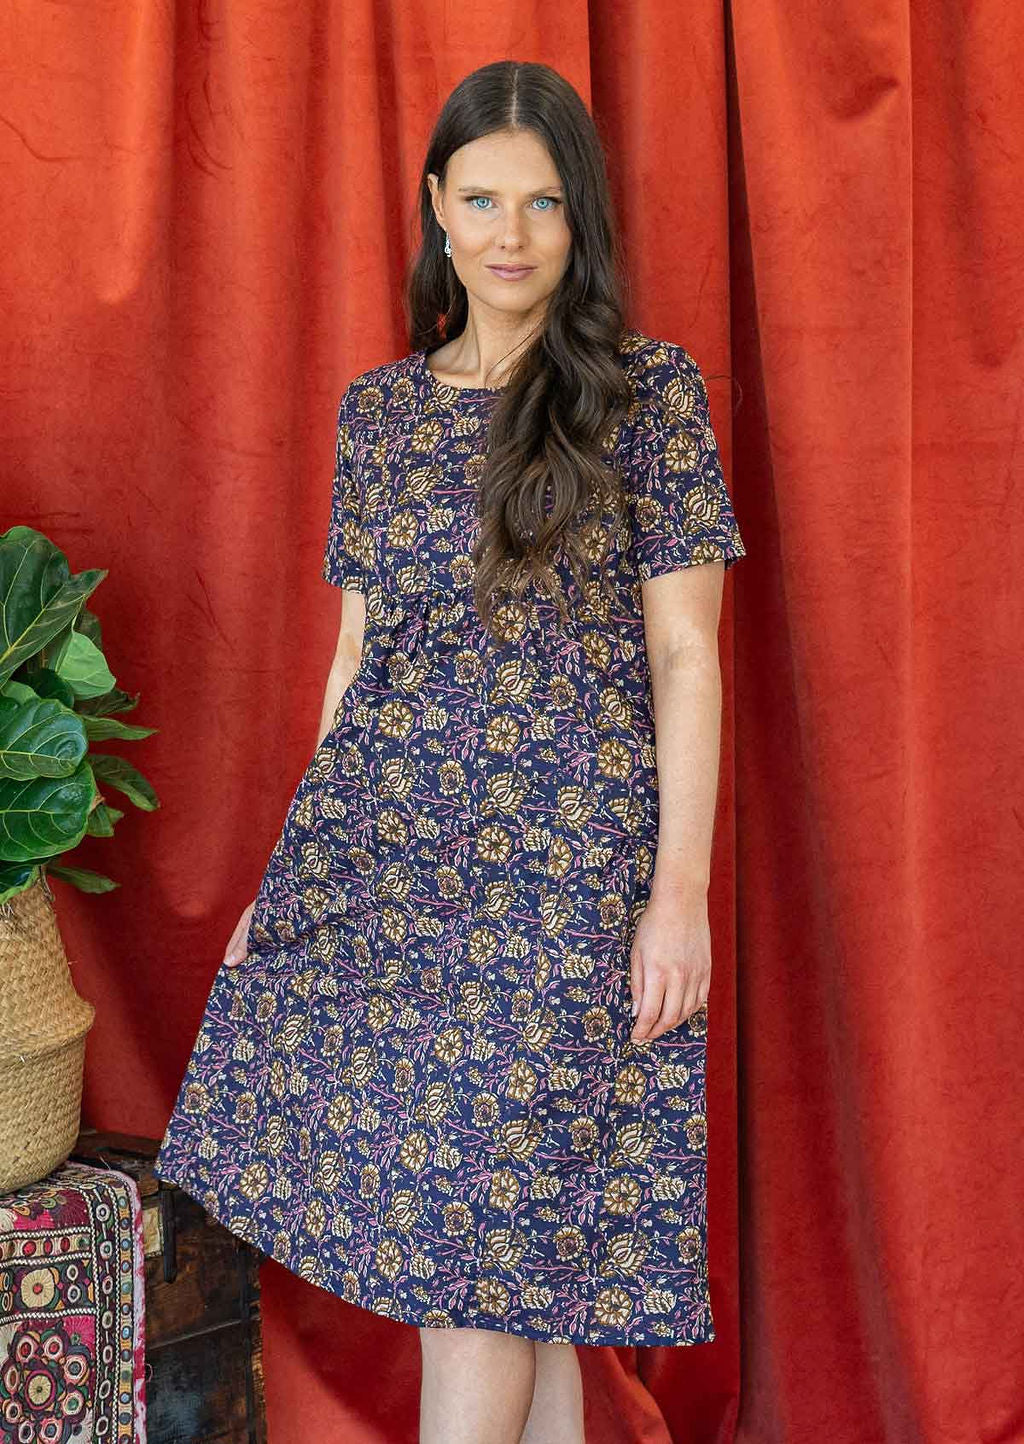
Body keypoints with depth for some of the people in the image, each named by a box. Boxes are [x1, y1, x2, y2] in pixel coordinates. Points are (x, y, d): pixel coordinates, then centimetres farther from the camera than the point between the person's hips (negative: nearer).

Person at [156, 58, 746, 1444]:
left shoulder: (648, 391, -1)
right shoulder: (379, 409, 12)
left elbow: (685, 653, -4)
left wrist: (681, 887, -11)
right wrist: (295, 868, 15)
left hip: (561, 858, -4)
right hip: (377, 847, 4)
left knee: (482, 1229, -5)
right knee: (434, 1223, 5)